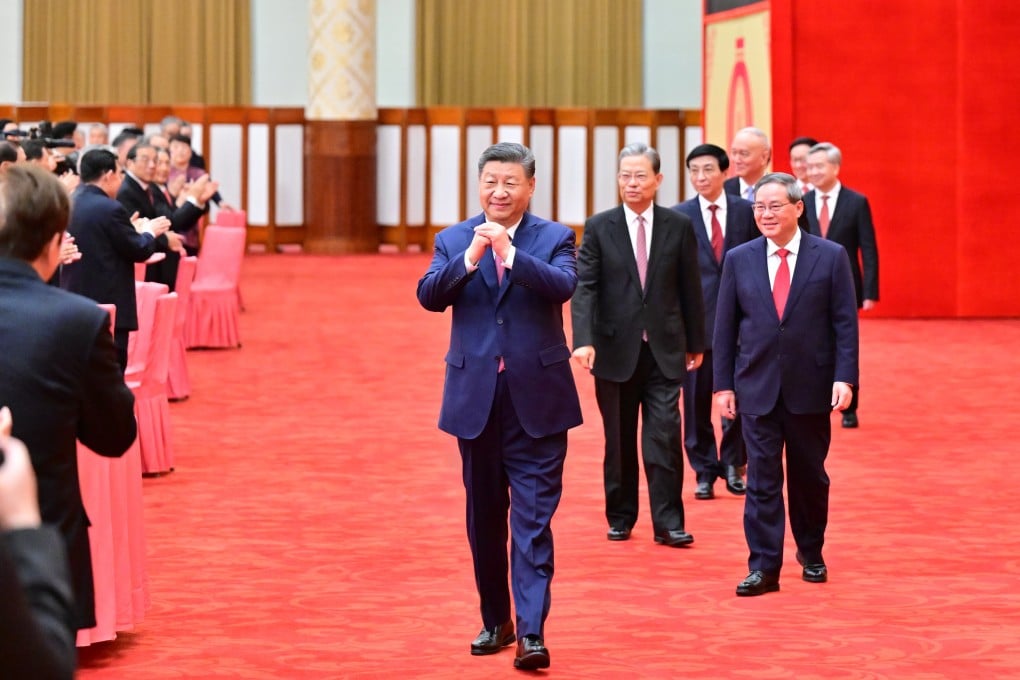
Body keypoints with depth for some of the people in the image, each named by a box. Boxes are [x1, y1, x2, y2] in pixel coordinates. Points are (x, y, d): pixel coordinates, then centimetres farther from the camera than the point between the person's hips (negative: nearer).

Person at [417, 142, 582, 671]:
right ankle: (495, 621, 25)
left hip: (537, 398, -3)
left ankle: (532, 633, -10)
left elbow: (563, 286, -18)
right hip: (476, 398, 3)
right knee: (484, 517, 12)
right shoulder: (453, 240, 6)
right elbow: (428, 296, -9)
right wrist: (469, 259, -25)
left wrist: (511, 254, -29)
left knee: (533, 518, -7)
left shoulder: (555, 238, 1)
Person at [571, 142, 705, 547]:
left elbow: (690, 288, 7)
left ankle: (668, 523, -2)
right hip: (615, 349, 0)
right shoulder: (599, 228, -1)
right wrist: (583, 340, -21)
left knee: (665, 437, -5)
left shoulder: (679, 227, 2)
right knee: (619, 441, 8)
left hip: (664, 349, 0)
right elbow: (584, 287, -8)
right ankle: (620, 518, 18)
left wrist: (696, 342, 10)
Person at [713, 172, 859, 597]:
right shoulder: (739, 260, 4)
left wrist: (844, 378, -11)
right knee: (761, 479, -2)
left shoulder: (831, 257, -1)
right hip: (757, 387, 1)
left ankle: (811, 554, 28)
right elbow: (725, 326, 5)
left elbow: (845, 323, -3)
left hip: (810, 388, -1)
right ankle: (763, 567, 0)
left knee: (809, 477, 11)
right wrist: (723, 383, 1)